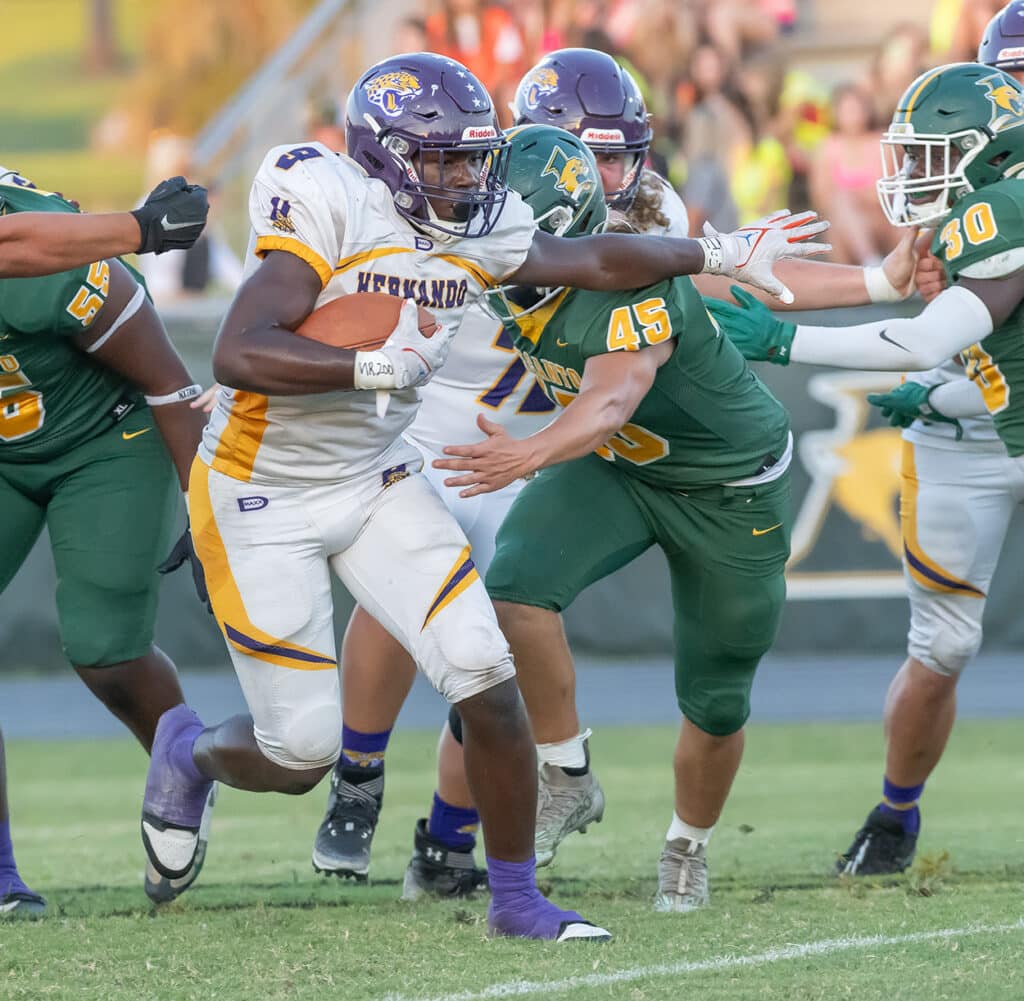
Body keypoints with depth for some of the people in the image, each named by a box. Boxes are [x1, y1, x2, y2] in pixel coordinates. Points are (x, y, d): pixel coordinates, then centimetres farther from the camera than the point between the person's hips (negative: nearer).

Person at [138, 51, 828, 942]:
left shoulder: (482, 233, -3)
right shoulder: (334, 213, -24)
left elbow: (596, 261, 14)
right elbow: (239, 354, -33)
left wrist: (727, 254, 18)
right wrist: (379, 366, -36)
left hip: (376, 479, 6)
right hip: (262, 498, -6)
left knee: (488, 684, -8)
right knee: (300, 756, -1)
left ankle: (516, 898, 8)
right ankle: (189, 753, 34)